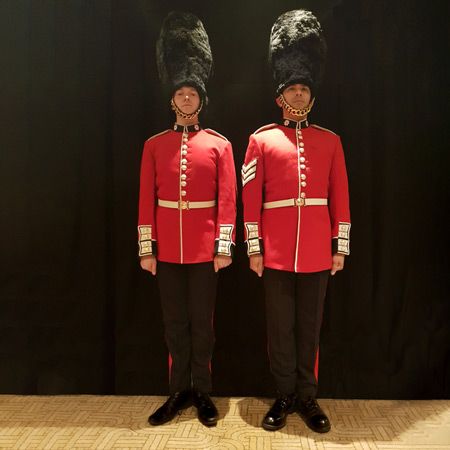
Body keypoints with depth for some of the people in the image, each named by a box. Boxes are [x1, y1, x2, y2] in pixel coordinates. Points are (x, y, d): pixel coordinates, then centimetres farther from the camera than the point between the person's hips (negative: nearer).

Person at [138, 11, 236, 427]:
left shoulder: (219, 144, 1)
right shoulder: (154, 145, 5)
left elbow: (227, 201, -3)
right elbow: (146, 201, 3)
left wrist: (224, 248, -8)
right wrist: (146, 249, -1)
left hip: (205, 250, -2)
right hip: (167, 249, 2)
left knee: (202, 322, 8)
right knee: (175, 323, 11)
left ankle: (202, 392, 23)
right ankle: (179, 391, 25)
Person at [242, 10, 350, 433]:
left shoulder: (330, 141, 8)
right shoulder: (261, 139, 3)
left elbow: (340, 198, 7)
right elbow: (250, 199, 0)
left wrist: (341, 247, 3)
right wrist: (254, 248, -4)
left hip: (317, 253, 1)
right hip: (276, 253, -1)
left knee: (309, 327, 11)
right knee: (280, 327, 8)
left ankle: (307, 396, 25)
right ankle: (285, 395, 24)